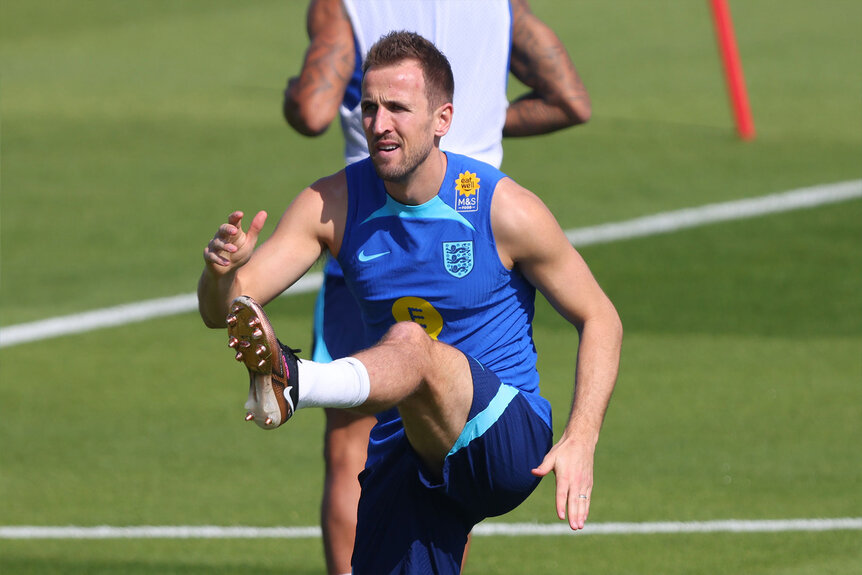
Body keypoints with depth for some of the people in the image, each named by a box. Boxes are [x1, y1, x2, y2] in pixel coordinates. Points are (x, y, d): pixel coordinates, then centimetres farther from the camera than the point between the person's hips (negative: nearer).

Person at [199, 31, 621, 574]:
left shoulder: (505, 210, -8)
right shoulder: (334, 204, 0)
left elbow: (600, 319, 1)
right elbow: (220, 312, -4)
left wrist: (581, 440, -13)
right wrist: (223, 270, -30)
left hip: (507, 441, -5)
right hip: (401, 453, 5)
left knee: (409, 343, -33)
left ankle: (290, 381, -63)